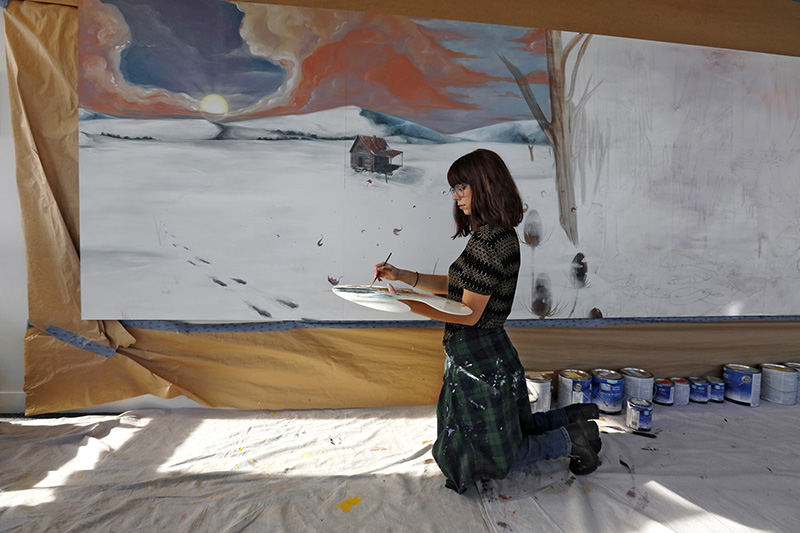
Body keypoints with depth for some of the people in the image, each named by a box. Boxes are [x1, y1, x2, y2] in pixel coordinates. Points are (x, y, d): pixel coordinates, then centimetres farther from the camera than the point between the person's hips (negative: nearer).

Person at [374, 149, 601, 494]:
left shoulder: (490, 239, -23)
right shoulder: (495, 234, 8)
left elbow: (469, 313, -22)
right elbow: (455, 285, 12)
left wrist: (407, 303, -19)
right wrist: (402, 276, 6)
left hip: (481, 359, -10)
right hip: (480, 354, 10)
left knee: (498, 458, 12)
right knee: (508, 433, 29)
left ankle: (571, 439, 17)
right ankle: (575, 417, 33)